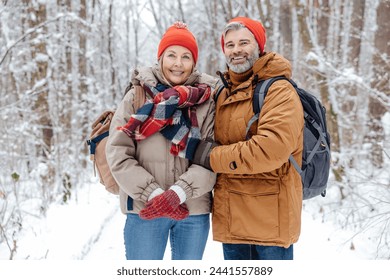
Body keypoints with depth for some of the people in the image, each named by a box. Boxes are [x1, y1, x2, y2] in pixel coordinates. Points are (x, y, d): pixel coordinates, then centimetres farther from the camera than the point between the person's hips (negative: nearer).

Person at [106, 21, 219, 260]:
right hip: (144, 211, -1)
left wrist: (179, 192, -19)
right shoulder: (137, 96, 1)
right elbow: (118, 154, -5)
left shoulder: (207, 99, 2)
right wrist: (153, 194, -14)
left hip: (194, 212, 1)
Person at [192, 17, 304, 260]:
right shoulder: (224, 94, 14)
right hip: (232, 219, 7)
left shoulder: (279, 91, -10)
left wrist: (214, 157, -15)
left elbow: (273, 148, -25)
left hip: (271, 217, -7)